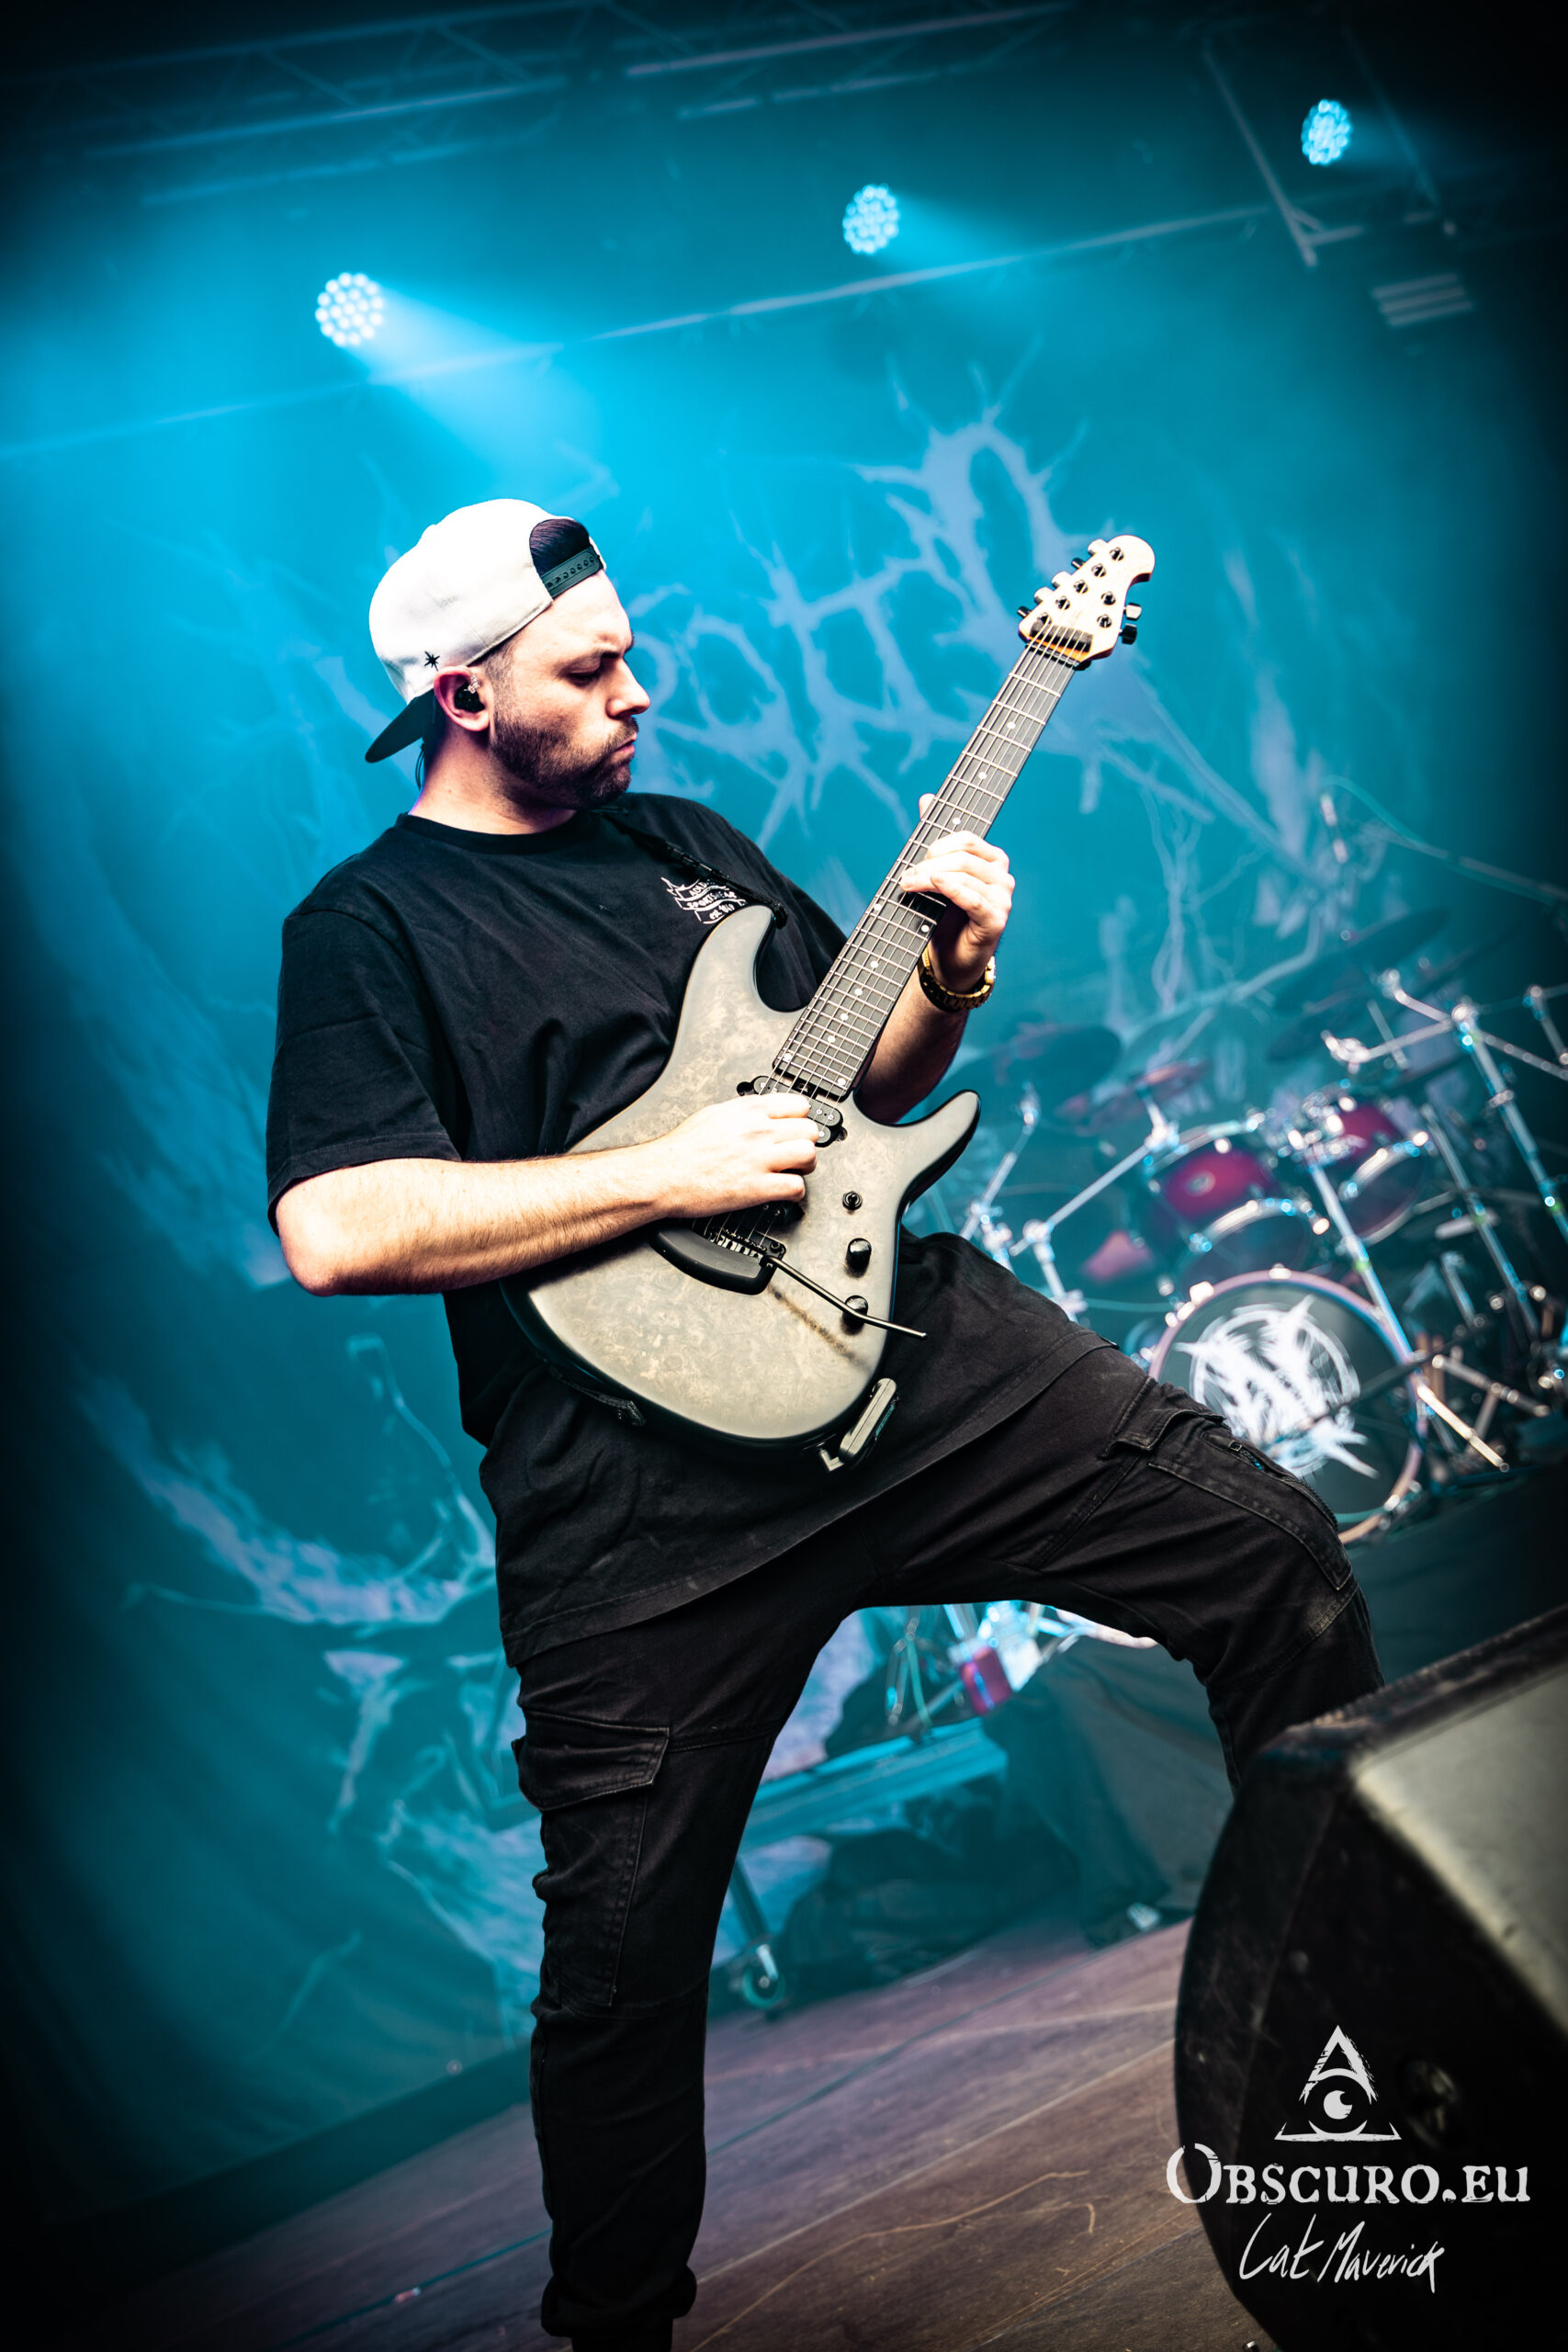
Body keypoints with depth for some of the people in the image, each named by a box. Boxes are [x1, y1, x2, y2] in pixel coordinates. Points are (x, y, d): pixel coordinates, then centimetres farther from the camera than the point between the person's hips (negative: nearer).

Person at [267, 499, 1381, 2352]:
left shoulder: (689, 840, 19)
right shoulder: (369, 927, -1)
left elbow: (867, 1080, 25)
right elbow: (336, 1228, -17)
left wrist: (952, 975, 3)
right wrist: (673, 1174, -16)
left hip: (916, 1330, 5)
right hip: (645, 1471, -5)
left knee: (1274, 1552, -2)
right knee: (624, 1944, 1)